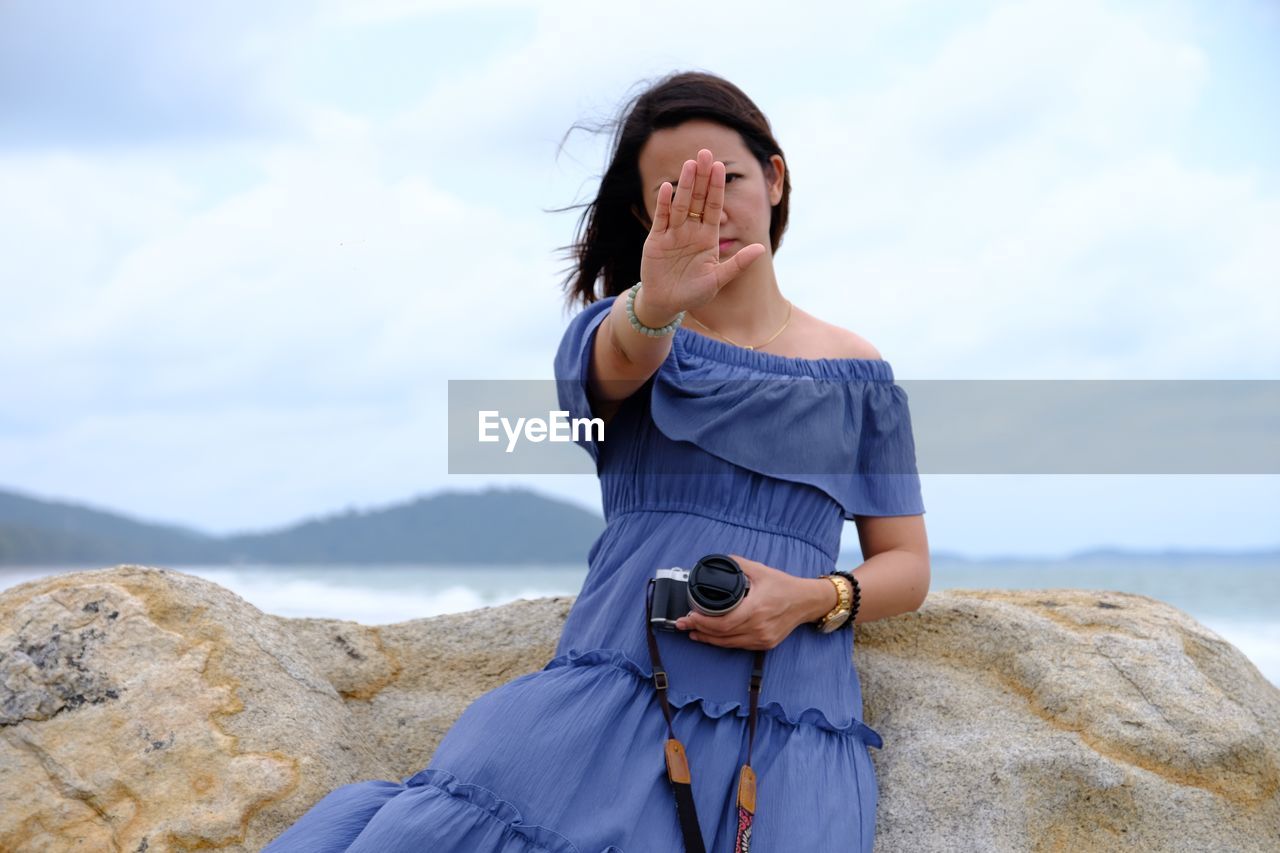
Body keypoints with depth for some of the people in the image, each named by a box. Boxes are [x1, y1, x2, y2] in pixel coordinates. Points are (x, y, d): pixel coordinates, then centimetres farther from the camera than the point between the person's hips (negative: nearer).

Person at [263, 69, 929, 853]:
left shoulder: (857, 376, 15)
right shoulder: (618, 334, 12)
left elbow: (907, 566, 14)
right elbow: (621, 358, -14)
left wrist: (814, 599, -7)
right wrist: (654, 305, -38)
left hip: (788, 721, 2)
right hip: (613, 687, -2)